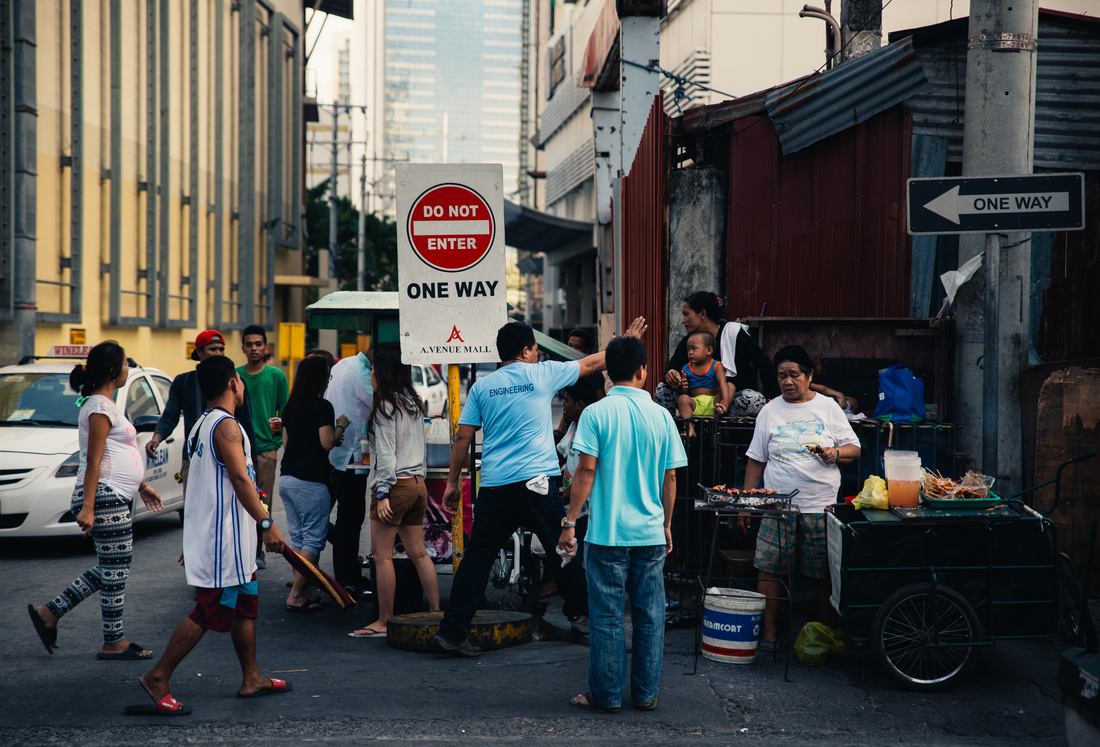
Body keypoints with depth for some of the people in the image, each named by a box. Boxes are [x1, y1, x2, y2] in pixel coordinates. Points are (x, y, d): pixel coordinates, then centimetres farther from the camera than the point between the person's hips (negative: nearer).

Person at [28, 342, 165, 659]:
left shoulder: (106, 404, 17)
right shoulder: (100, 407, -14)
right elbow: (93, 461, -19)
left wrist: (142, 485, 29)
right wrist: (87, 508, -23)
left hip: (115, 497, 10)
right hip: (105, 497, -10)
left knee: (109, 570, 15)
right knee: (115, 571, -2)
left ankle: (49, 612, 19)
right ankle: (114, 642, 8)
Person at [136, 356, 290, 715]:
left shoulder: (202, 424, 15)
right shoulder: (227, 425, -16)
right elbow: (240, 478, -22)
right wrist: (267, 523, -21)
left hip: (209, 534, 11)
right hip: (224, 540, -11)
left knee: (246, 604, 17)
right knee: (208, 613, -6)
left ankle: (251, 678, 24)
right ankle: (158, 678, -1)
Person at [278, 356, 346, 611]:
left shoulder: (290, 406, 13)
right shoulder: (322, 406, -12)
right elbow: (327, 443, -17)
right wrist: (341, 426, -1)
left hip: (287, 478, 8)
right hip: (311, 481, -8)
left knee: (298, 538, 12)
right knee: (314, 539, -2)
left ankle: (302, 593, 13)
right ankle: (295, 595, -5)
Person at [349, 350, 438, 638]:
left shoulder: (386, 406, -9)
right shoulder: (414, 404, 15)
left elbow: (386, 454, -14)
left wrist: (382, 492, -16)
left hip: (395, 485, -9)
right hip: (417, 483, 9)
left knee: (382, 556, -4)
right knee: (418, 553, 11)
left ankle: (384, 621, -2)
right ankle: (436, 612, 12)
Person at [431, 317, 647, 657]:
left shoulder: (482, 386, 9)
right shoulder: (542, 374, 3)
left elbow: (463, 437, 8)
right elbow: (592, 363, 14)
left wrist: (452, 482, 16)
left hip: (493, 487, 3)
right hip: (535, 480, -3)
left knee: (477, 556, 5)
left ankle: (451, 631, 2)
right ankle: (580, 614, 22)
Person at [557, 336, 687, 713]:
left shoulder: (596, 413, -7)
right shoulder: (661, 416, 1)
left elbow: (586, 471, -11)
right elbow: (670, 477, 5)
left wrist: (570, 522, -5)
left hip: (607, 532, -3)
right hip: (650, 533, 3)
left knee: (606, 616, 5)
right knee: (650, 614, 11)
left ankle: (606, 695, 10)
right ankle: (646, 693, 18)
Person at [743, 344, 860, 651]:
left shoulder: (828, 407, 6)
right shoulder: (770, 411, 9)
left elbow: (854, 448, 8)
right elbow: (755, 460, 11)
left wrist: (835, 453, -15)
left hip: (821, 507, -1)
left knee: (824, 574, 3)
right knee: (768, 569, -3)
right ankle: (768, 632, 6)